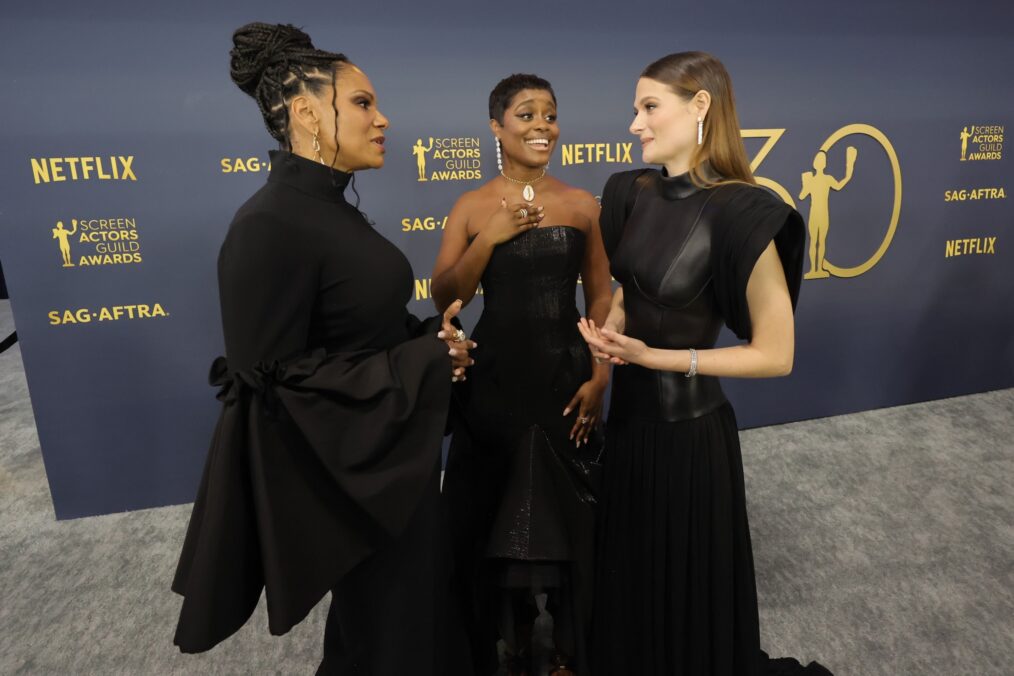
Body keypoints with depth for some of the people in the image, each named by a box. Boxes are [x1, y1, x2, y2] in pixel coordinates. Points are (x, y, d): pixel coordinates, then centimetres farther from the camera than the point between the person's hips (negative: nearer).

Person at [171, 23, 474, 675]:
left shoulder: (332, 208, 5)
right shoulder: (271, 225, -23)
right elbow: (271, 378, -23)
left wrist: (432, 337, -6)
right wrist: (424, 362, -20)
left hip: (393, 452, 9)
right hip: (349, 468, -9)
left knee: (415, 601, 26)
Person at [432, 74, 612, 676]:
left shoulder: (582, 205, 2)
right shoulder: (473, 207, 0)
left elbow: (600, 297, 3)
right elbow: (445, 298, -5)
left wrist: (599, 376, -6)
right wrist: (491, 236, -16)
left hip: (564, 378, 1)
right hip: (495, 381, 0)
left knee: (568, 513, 11)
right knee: (497, 514, 12)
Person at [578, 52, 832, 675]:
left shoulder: (740, 213, -20)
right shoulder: (632, 194, 0)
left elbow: (775, 355, -17)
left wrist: (655, 356, -19)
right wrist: (609, 326, -6)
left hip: (689, 430, -6)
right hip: (628, 416, 7)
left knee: (689, 590, 16)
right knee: (630, 574, 26)